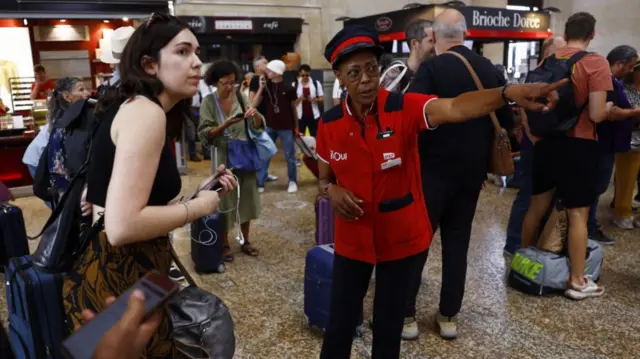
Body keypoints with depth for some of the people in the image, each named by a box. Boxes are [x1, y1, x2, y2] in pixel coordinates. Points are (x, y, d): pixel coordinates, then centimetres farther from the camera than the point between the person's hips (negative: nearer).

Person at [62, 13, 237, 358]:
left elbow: (143, 201, 11)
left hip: (124, 273, 10)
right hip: (115, 282, -10)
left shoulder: (135, 108, 13)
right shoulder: (146, 111, -18)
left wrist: (201, 189, 9)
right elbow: (122, 225, -28)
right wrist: (196, 207, -15)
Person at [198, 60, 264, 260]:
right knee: (224, 201, 7)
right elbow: (204, 134, -11)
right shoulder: (208, 102, -7)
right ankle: (224, 244, 24)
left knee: (246, 198, 12)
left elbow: (258, 127, 0)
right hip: (223, 159, -3)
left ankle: (246, 241, 29)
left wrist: (255, 115, -22)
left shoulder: (242, 97, -1)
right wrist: (225, 125, -24)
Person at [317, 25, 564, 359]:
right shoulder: (328, 123, -7)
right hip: (352, 240, 2)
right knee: (339, 324, 15)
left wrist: (508, 92, -54)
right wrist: (333, 191, -16)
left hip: (401, 239, -2)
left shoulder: (404, 107, -16)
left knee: (388, 325, 16)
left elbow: (454, 108, -36)